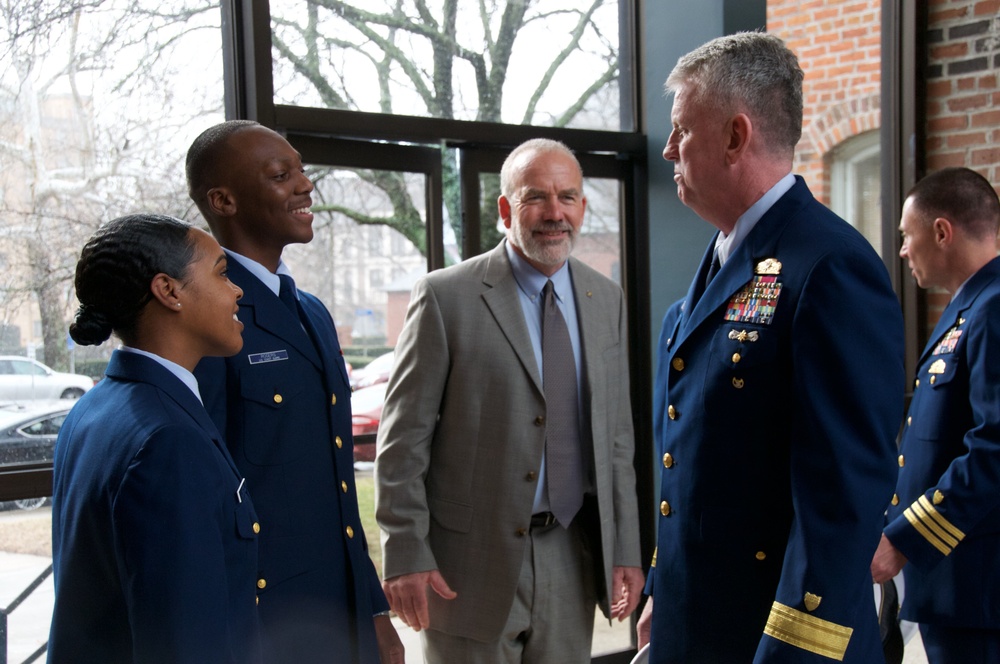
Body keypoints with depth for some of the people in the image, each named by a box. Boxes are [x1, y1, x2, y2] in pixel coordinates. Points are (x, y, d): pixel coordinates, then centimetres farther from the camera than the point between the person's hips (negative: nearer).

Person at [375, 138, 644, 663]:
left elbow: (616, 434, 11)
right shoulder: (446, 297, -8)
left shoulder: (606, 300, 8)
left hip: (571, 559, 4)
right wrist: (404, 555, -11)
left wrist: (625, 549, 8)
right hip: (472, 561, -4)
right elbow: (403, 438, -8)